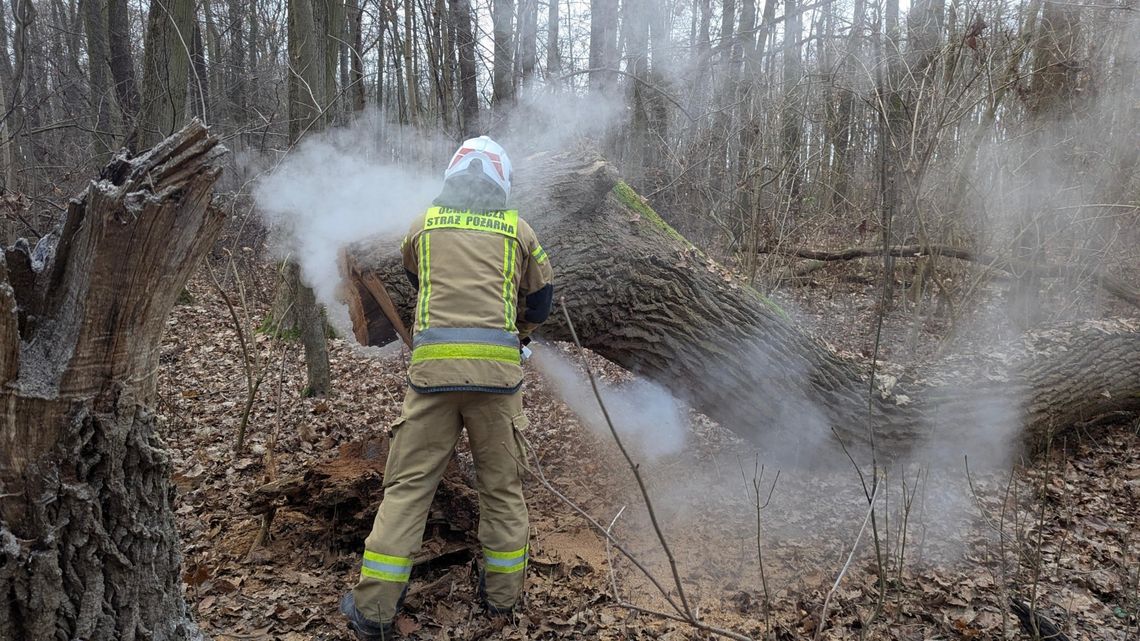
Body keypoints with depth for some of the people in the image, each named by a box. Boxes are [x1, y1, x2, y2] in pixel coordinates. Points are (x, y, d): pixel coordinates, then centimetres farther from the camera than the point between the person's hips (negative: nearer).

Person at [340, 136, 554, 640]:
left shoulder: (426, 225, 13)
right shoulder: (518, 230, 11)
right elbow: (541, 301, 20)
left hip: (433, 366, 0)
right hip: (498, 368, 0)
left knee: (408, 484, 5)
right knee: (502, 485, 14)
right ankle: (502, 593, 24)